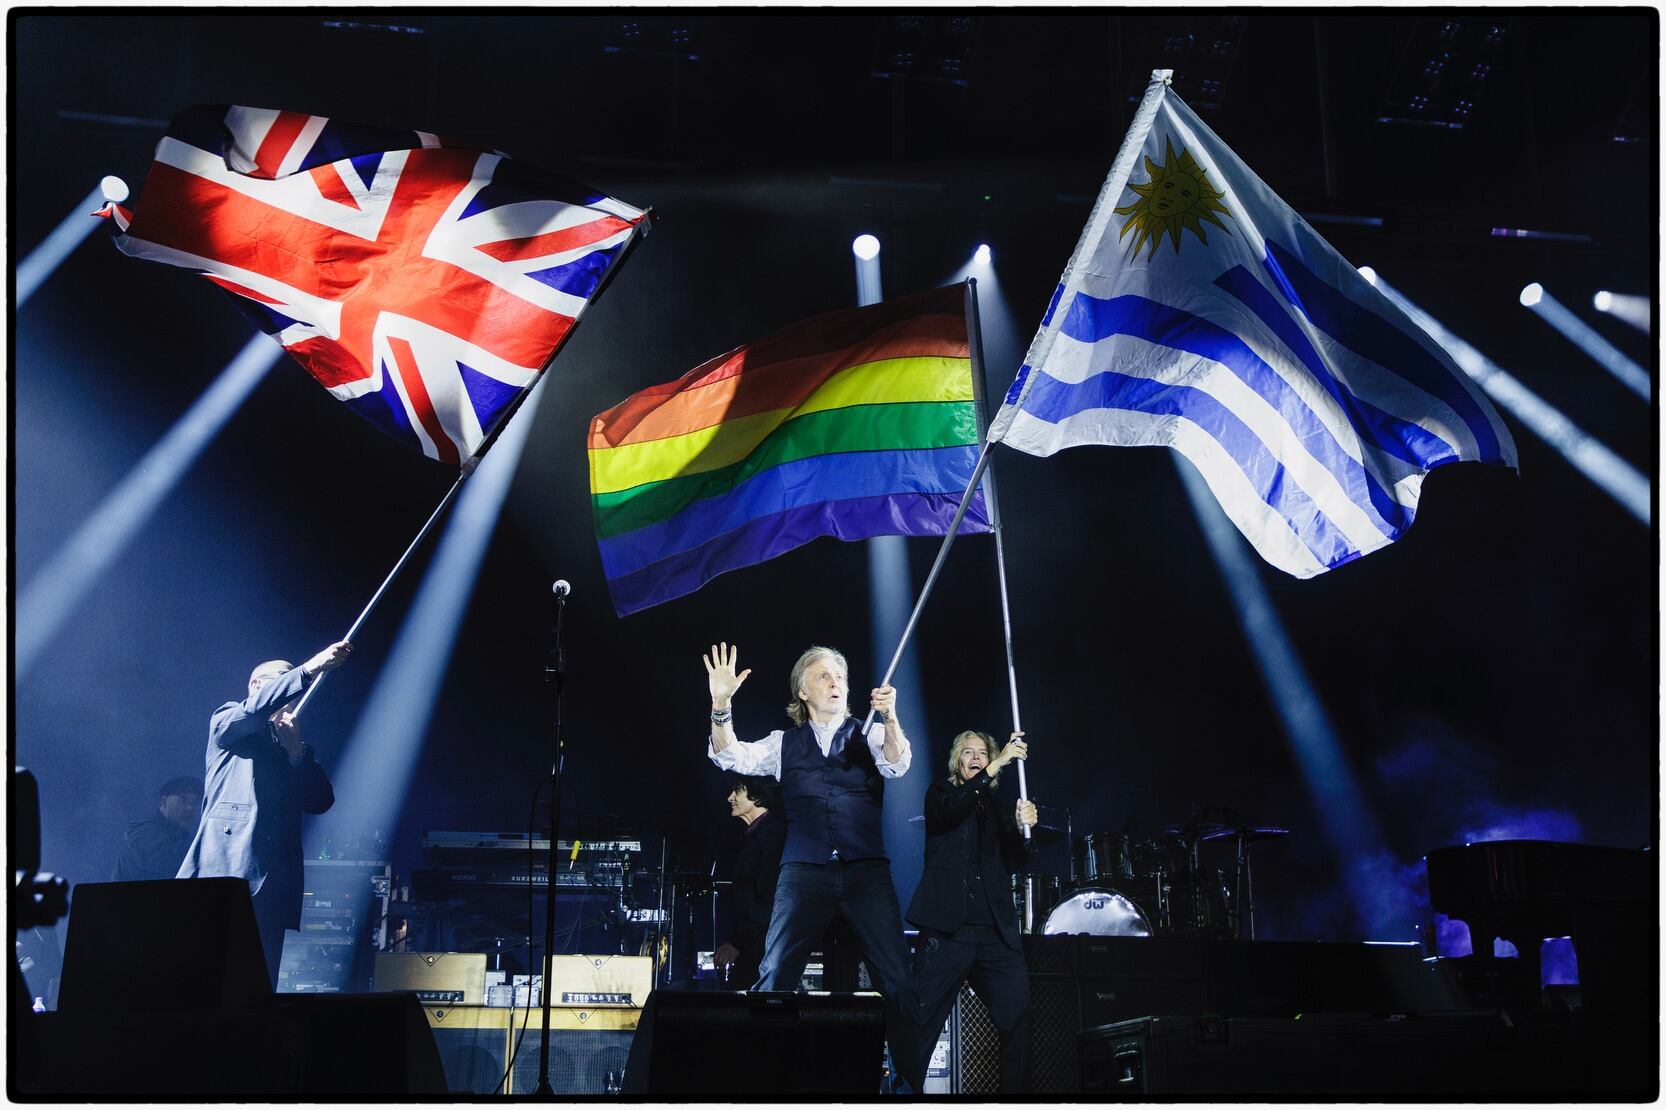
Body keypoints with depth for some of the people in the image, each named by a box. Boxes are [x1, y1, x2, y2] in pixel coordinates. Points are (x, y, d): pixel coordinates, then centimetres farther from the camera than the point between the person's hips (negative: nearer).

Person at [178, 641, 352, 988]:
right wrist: (309, 669, -18)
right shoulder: (226, 721, 15)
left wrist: (295, 749, 5)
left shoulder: (294, 749, 29)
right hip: (225, 870, -5)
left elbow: (321, 801, 14)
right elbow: (256, 709, -10)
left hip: (271, 880, 5)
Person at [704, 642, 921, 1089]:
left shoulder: (869, 736, 13)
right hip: (805, 872, 0)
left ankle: (917, 1080, 3)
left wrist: (890, 717, -27)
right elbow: (732, 757, 1)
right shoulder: (784, 742, 14)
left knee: (897, 980, -6)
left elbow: (897, 764, -7)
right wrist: (721, 705, -17)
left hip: (866, 871, 0)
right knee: (774, 976, -9)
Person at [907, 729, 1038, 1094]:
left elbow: (1012, 864, 11)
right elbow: (951, 808, -13)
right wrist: (999, 763, -18)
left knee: (1019, 1020, -9)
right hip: (948, 927, -3)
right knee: (921, 1023, -9)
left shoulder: (997, 808, 22)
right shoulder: (940, 793, 12)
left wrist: (1021, 827, -8)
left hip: (996, 931, 4)